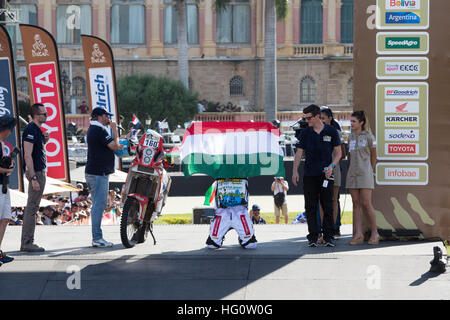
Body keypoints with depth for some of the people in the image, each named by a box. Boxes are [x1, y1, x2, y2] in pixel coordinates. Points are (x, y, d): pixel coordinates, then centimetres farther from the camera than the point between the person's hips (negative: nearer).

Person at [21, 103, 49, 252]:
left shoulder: (36, 129, 15)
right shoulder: (30, 130, -16)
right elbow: (27, 156, -22)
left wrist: (44, 141, 12)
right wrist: (33, 178, -24)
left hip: (39, 172, 11)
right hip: (35, 173, -11)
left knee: (31, 208, 12)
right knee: (31, 208, -8)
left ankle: (27, 243, 17)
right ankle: (27, 244, -6)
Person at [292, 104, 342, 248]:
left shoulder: (331, 131, 2)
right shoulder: (305, 132, 7)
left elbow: (338, 152, 6)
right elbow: (299, 152, 7)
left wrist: (331, 166, -10)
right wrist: (295, 171, -5)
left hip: (326, 175, -2)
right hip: (309, 175, 2)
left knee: (328, 207, -2)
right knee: (310, 207, 0)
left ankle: (328, 237, 5)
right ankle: (313, 237, 4)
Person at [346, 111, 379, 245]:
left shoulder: (368, 137, -4)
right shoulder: (351, 137, 11)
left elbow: (373, 156, 8)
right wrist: (351, 170, 16)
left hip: (365, 173, -5)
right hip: (352, 173, 5)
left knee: (366, 204, -8)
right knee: (356, 204, 2)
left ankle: (375, 233, 4)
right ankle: (358, 234, 1)